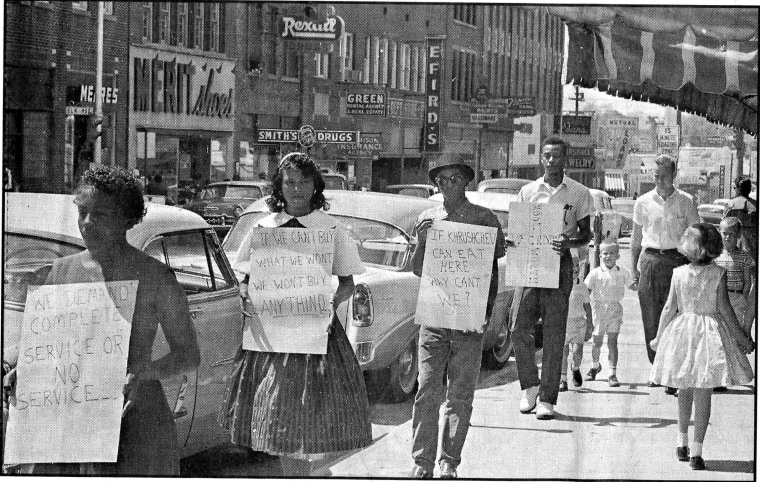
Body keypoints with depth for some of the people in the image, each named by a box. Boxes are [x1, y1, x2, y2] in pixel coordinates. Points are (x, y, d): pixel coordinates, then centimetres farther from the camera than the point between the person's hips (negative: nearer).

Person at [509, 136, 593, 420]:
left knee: (554, 334, -2)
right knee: (519, 327, -6)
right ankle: (529, 386, 13)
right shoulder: (527, 191, 11)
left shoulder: (579, 193, 5)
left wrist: (569, 243, -14)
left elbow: (586, 234, 8)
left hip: (560, 263, -2)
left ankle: (547, 398, 2)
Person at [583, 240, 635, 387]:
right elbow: (586, 290, 0)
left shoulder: (622, 273, 3)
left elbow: (632, 286, 13)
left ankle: (612, 374, -4)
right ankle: (595, 366, 36)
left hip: (615, 310, 0)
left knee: (612, 341, -6)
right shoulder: (595, 273, -2)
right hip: (599, 308, 0)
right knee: (597, 341, 8)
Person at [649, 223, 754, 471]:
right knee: (704, 395, 2)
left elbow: (670, 307, -3)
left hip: (683, 330, 2)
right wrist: (741, 337, 2)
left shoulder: (678, 273, -6)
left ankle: (682, 442, 30)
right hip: (710, 334, -2)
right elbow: (724, 309, -8)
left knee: (685, 390, 20)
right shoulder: (718, 274, -10)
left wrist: (658, 336, 9)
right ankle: (696, 451, -1)